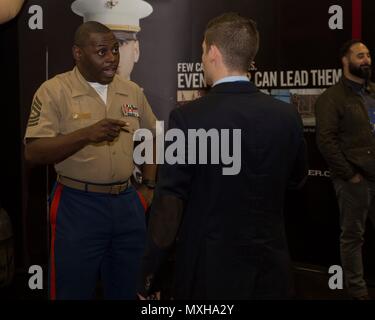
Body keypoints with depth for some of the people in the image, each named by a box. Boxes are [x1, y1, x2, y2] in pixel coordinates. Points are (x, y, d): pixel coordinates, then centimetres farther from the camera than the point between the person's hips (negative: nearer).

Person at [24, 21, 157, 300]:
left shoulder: (132, 91, 7)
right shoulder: (54, 91, -8)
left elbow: (150, 137, 20)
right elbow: (34, 153, -15)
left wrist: (149, 187, 12)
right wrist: (86, 134, -26)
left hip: (127, 203, 5)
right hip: (78, 206, -4)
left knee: (126, 291, 16)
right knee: (74, 291, 6)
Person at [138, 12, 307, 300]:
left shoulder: (188, 118, -16)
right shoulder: (288, 116, -5)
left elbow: (168, 203, -15)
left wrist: (148, 276, -7)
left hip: (210, 270, -3)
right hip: (271, 268, 4)